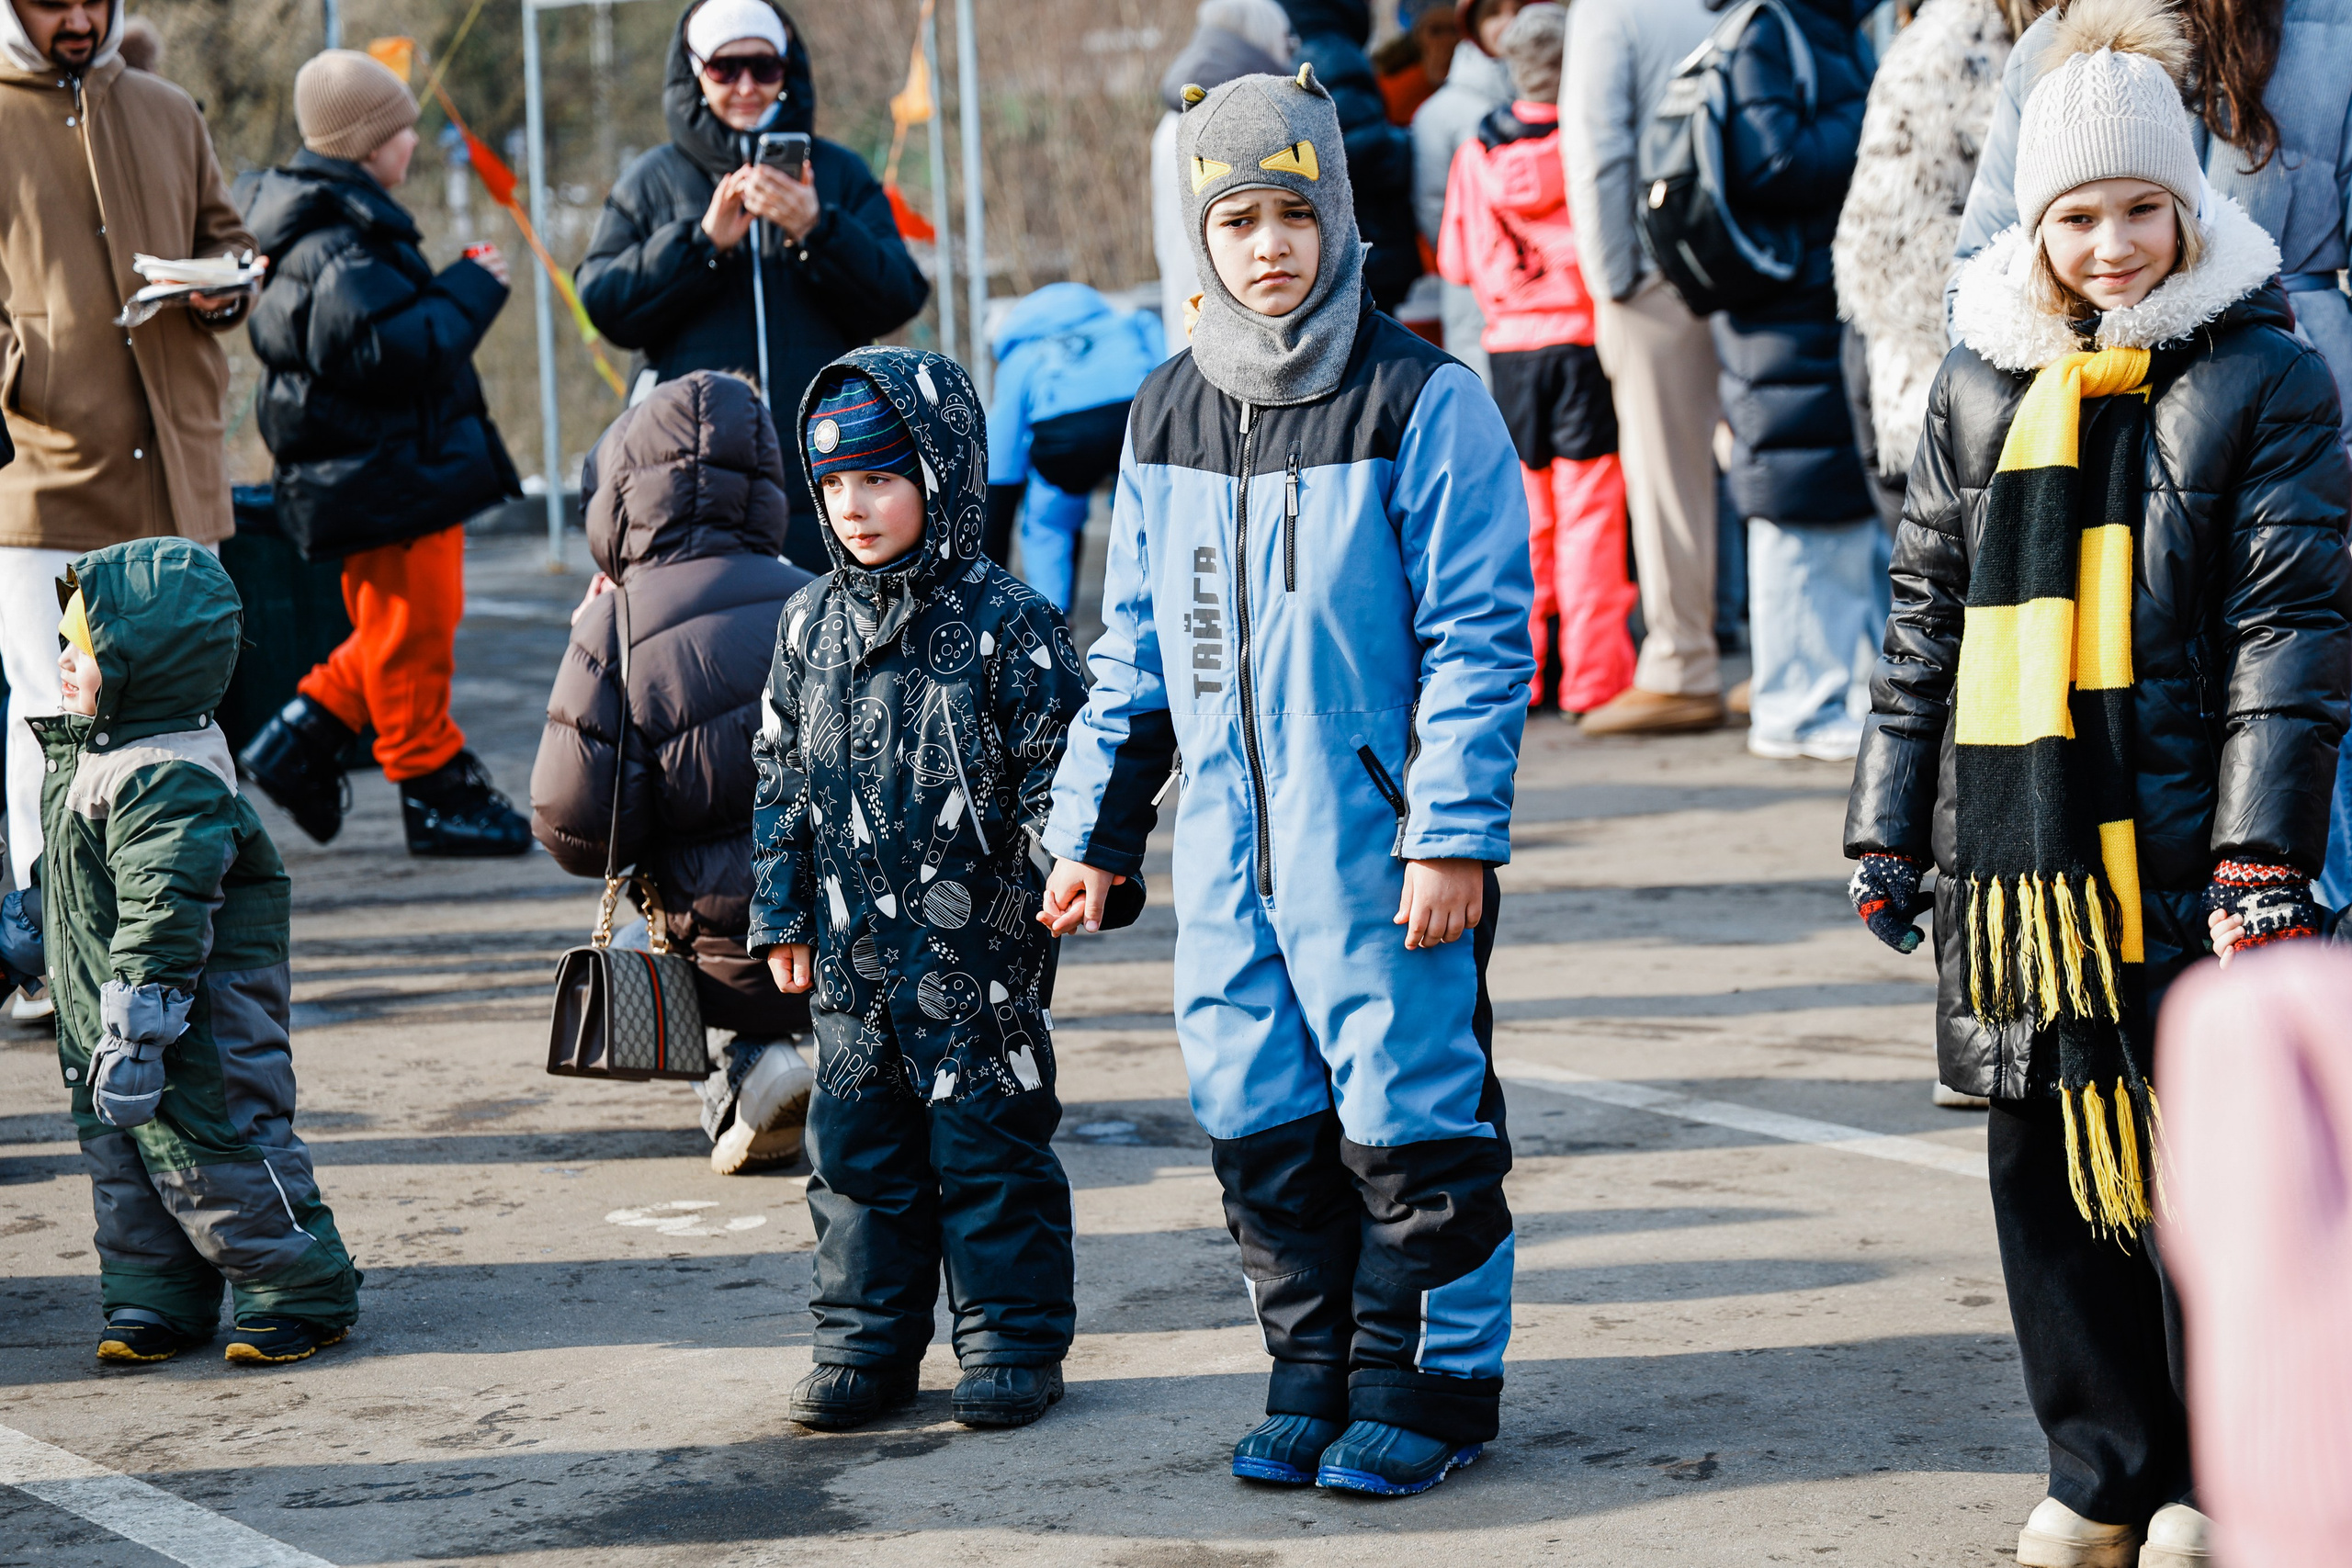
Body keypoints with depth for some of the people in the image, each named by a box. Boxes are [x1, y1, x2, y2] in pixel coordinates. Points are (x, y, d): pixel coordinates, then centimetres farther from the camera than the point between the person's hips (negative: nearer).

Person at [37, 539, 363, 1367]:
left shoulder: (169, 783, -25)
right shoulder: (93, 754, 9)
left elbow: (163, 918, -29)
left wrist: (135, 1032, -30)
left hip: (193, 1027, -10)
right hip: (105, 1020, 10)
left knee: (212, 1157, -2)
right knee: (120, 1157, 14)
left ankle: (304, 1292, 10)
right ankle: (155, 1299, 24)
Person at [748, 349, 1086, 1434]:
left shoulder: (1002, 622, -8)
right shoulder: (812, 625, 8)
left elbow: (1056, 766, -6)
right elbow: (782, 780, 13)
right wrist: (783, 915, 11)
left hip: (975, 947, -5)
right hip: (853, 949, 5)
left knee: (987, 1142, 2)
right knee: (855, 1146, 10)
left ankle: (1013, 1342, 13)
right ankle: (867, 1344, 20)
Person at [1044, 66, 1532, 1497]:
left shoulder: (1424, 403, -8)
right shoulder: (1168, 420, 10)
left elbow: (1479, 637, -10)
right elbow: (1134, 645, 18)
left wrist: (1453, 837, -15)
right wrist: (1096, 830, 16)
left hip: (1379, 844, -6)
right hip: (1228, 848, 6)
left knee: (1409, 1118, 0)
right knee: (1259, 1125, 10)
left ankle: (1430, 1383, 12)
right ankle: (1316, 1379, 23)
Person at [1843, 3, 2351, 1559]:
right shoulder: (1986, 384, 10)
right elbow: (1925, 612, 16)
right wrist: (1890, 827, 14)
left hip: (2180, 839, -4)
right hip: (2015, 844, 4)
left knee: (2198, 1161, 0)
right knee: (2043, 1161, 8)